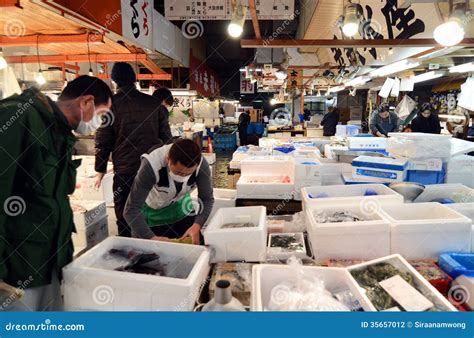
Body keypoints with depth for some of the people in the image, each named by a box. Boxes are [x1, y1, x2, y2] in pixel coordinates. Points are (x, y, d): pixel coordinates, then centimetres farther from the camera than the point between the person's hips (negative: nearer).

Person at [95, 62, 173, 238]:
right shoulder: (154, 102, 2)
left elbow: (103, 141, -2)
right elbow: (166, 136, 6)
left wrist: (100, 170, 9)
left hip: (124, 171, -2)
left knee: (125, 220, 9)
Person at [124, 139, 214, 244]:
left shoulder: (201, 165, -29)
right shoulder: (151, 165, -37)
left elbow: (207, 199, -17)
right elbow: (131, 209, -34)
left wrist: (197, 226, -32)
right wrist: (152, 238, -45)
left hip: (180, 206, 2)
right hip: (151, 210, -2)